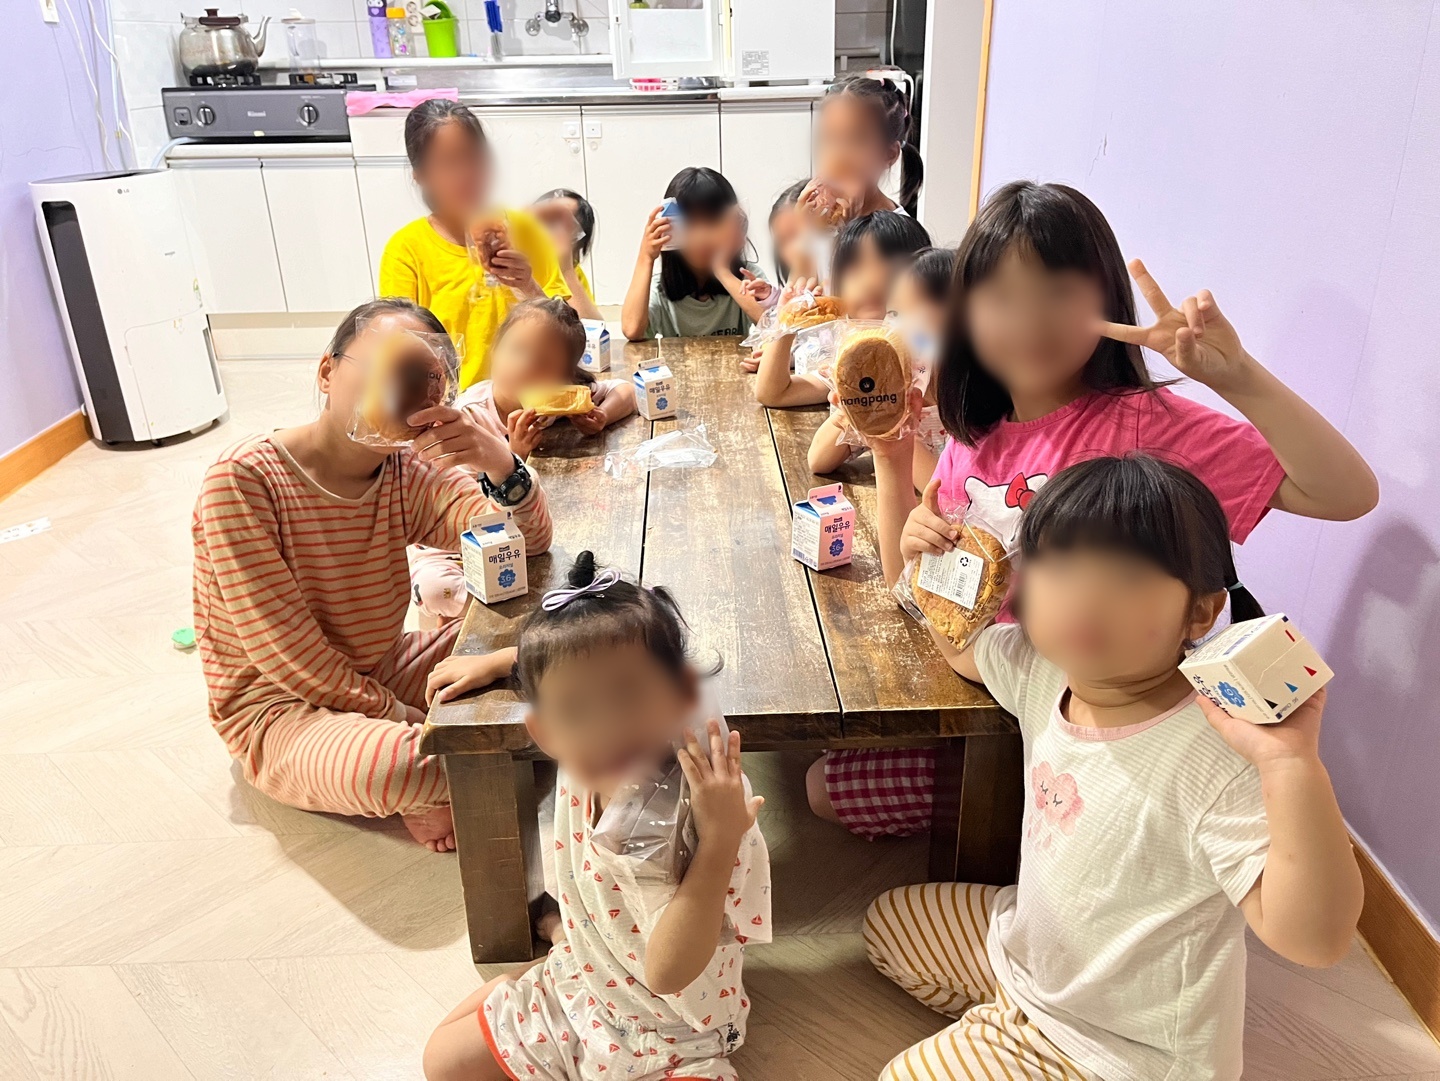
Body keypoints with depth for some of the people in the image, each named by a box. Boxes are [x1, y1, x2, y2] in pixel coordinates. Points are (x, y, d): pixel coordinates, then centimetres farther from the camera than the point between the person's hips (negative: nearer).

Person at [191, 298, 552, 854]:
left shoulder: (406, 476, -4)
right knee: (395, 766, -38)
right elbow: (288, 653, -21)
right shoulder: (243, 479, -19)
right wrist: (404, 718, -19)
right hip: (280, 708, -6)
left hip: (384, 674, 6)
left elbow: (527, 543, -13)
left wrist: (503, 468, -34)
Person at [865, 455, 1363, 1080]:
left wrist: (1294, 765, -50)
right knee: (887, 923, 23)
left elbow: (1315, 941, -38)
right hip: (1026, 945, 7)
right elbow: (963, 648, 7)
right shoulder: (1042, 669, -15)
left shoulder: (1220, 759, -36)